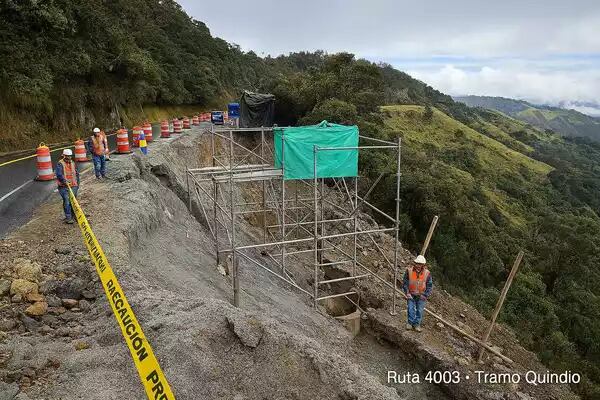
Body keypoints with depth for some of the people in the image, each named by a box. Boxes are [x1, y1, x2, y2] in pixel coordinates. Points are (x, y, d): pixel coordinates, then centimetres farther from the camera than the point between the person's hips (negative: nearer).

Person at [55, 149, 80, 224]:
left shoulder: (73, 164, 15)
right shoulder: (60, 164, -6)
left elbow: (77, 174, 22)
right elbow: (59, 174, -18)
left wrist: (77, 183, 16)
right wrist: (65, 181, -30)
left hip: (73, 186, 6)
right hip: (64, 186, -6)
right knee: (67, 201, -10)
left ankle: (74, 215, 23)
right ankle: (68, 217, -5)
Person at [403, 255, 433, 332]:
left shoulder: (427, 273, -9)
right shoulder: (409, 271, -11)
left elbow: (430, 285, -1)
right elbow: (405, 282, -3)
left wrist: (425, 295, -7)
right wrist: (407, 292, -8)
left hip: (421, 295, 0)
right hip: (411, 294, 0)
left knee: (420, 310, 4)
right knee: (410, 309, 0)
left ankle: (417, 324, 17)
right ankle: (410, 322, 16)